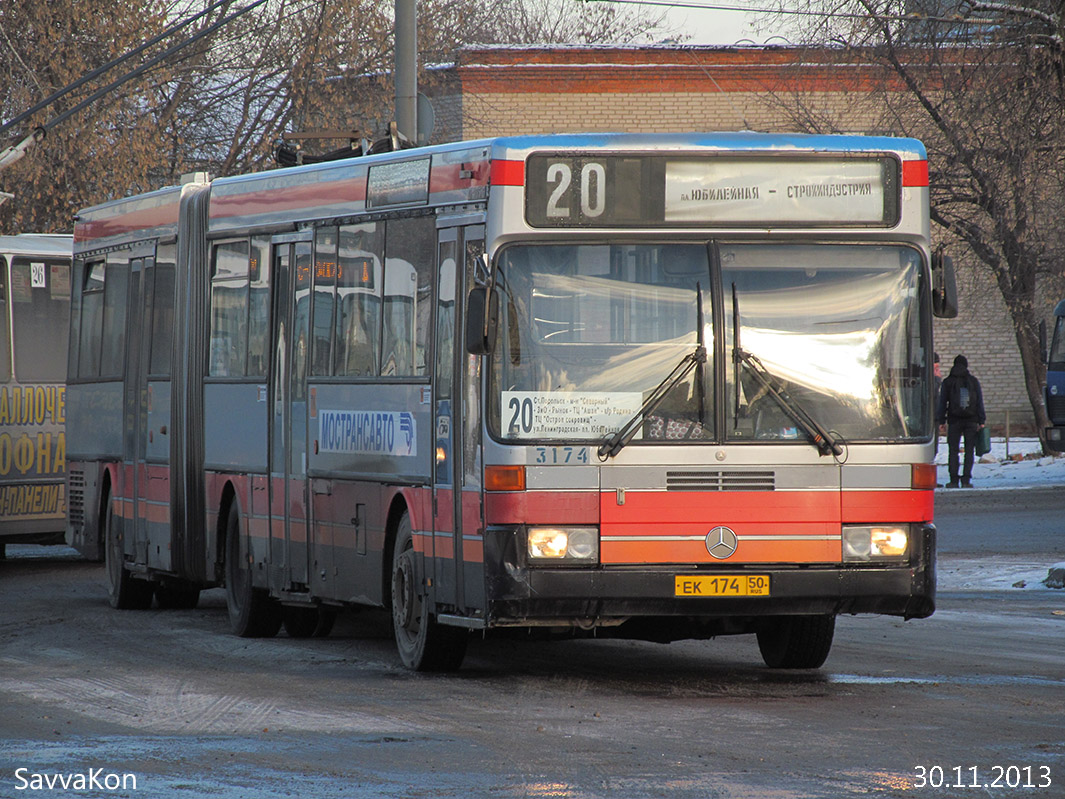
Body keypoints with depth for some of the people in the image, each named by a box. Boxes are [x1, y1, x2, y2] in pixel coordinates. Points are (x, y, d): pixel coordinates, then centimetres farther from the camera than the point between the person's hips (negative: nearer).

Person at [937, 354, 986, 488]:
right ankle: (966, 480, -5)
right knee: (969, 450, 3)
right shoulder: (973, 381, 5)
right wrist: (981, 421, 6)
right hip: (971, 420, 1)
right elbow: (980, 402, 4)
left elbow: (942, 403, 2)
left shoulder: (947, 382, 3)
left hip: (954, 420, -1)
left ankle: (954, 480, -1)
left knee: (953, 450, 4)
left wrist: (941, 421, 4)